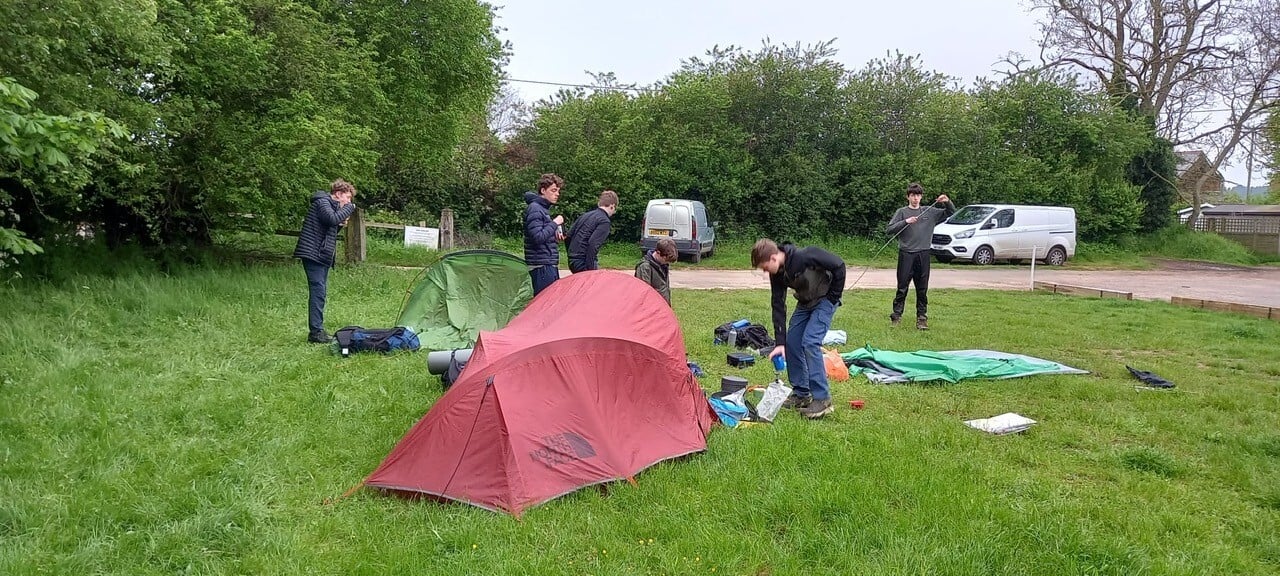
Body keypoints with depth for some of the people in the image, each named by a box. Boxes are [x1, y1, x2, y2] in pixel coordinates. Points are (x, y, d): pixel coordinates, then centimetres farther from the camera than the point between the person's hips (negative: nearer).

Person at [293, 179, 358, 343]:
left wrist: (341, 224, 6)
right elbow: (332, 219, -27)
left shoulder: (330, 204, 21)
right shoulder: (322, 202, -9)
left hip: (322, 256, 10)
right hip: (313, 254, -10)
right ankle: (316, 332, -10)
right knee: (318, 292, -12)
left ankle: (318, 330, 18)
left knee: (320, 292, 12)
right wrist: (349, 208, -14)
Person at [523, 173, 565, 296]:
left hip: (549, 264, 10)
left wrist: (555, 235, 8)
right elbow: (537, 237, -23)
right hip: (541, 264, -10)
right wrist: (554, 223, -15)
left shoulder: (544, 208, 17)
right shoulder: (534, 209, -13)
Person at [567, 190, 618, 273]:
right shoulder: (604, 221, -9)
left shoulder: (585, 215, 15)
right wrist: (591, 269, -19)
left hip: (573, 262, 8)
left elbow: (568, 237, 15)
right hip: (584, 263, -8)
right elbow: (593, 244, -21)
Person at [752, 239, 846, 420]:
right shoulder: (777, 273, -9)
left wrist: (834, 296, -15)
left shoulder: (805, 256, -32)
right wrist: (780, 342, -10)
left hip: (825, 300, -8)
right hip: (805, 302, 8)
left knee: (810, 342, -19)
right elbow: (778, 306, -6)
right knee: (791, 342, 2)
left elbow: (839, 265, -25)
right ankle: (801, 394, 14)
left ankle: (822, 399, -13)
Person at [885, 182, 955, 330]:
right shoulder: (902, 212, 3)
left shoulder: (930, 212, 11)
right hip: (906, 253, -2)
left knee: (922, 289, 6)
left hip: (923, 254, 2)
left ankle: (922, 317, 12)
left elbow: (951, 213, 19)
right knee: (902, 288, 0)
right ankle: (896, 316, 8)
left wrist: (947, 202, -1)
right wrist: (905, 222, -17)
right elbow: (889, 229, -6)